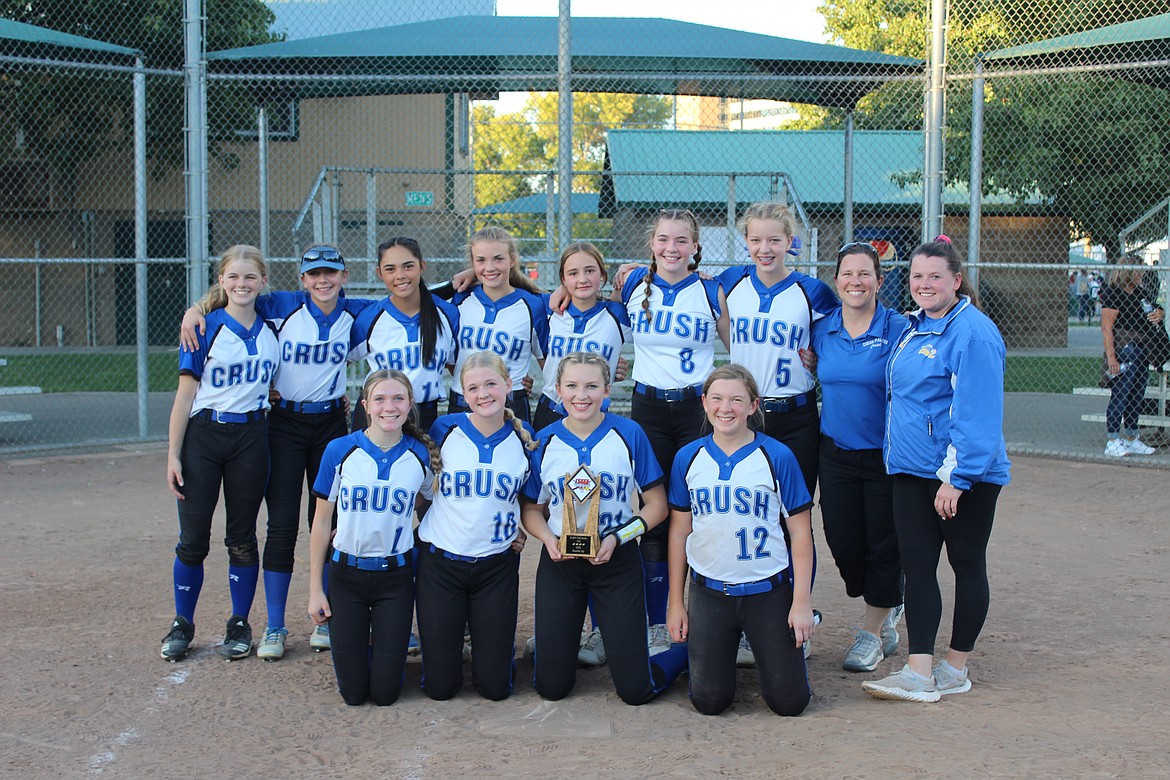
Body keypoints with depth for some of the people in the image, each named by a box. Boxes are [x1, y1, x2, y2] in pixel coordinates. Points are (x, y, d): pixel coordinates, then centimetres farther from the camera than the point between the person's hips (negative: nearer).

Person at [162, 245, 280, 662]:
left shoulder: (271, 330, 5)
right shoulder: (206, 328, -4)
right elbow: (185, 394, -5)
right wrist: (173, 454, -8)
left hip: (251, 438, 2)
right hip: (203, 436, -2)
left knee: (242, 538, 8)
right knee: (193, 539, 2)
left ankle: (239, 624, 20)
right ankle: (182, 624, 18)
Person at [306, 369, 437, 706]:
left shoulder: (422, 455, -6)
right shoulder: (340, 450, -8)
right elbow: (322, 522, -1)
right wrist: (315, 589, -2)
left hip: (395, 576, 0)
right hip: (346, 573, 0)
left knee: (385, 693, 1)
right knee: (353, 692, 2)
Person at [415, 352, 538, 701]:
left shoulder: (524, 439, -2)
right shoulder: (445, 429, -5)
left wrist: (521, 529, 0)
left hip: (497, 565, 1)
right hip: (440, 560, -1)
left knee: (495, 686, 2)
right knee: (439, 685, 2)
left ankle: (493, 641, 34)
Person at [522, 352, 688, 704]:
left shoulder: (629, 434, -6)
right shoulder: (544, 441, -1)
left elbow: (656, 505, -2)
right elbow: (531, 509, 8)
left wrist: (618, 537, -16)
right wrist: (548, 538, -12)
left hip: (617, 560, -2)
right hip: (560, 561, 2)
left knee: (635, 689, -3)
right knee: (552, 686, 5)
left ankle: (683, 650, 28)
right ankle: (550, 643, 38)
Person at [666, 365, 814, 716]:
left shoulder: (777, 457, -6)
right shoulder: (689, 458, 1)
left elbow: (800, 533, -2)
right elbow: (679, 531, 8)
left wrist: (801, 603, -6)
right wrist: (675, 603, 7)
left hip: (768, 591, -1)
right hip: (708, 592, 2)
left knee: (789, 701, 0)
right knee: (709, 701, 1)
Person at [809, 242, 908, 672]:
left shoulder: (898, 329, -10)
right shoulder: (821, 330, 3)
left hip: (885, 455, -4)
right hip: (836, 454, 4)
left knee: (883, 543, 3)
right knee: (841, 540, 5)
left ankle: (873, 631, 21)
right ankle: (888, 608, 32)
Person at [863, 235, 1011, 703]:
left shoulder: (973, 332, -15)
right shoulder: (915, 327, 12)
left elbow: (978, 413, -20)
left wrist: (956, 477, -22)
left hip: (964, 475, -8)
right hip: (912, 471, 8)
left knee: (967, 565, 8)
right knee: (916, 565, 2)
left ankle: (956, 669, 17)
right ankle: (920, 674, 2)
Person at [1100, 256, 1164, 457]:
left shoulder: (1140, 293, 14)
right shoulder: (1112, 293, -12)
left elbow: (1157, 311, 27)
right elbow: (1107, 328, -17)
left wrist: (1159, 314, 0)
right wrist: (1111, 357, -22)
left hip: (1142, 351, 9)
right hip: (1123, 352, -9)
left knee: (1137, 397, 12)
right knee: (1120, 395, -8)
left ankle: (1131, 439, 21)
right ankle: (1112, 442, -4)